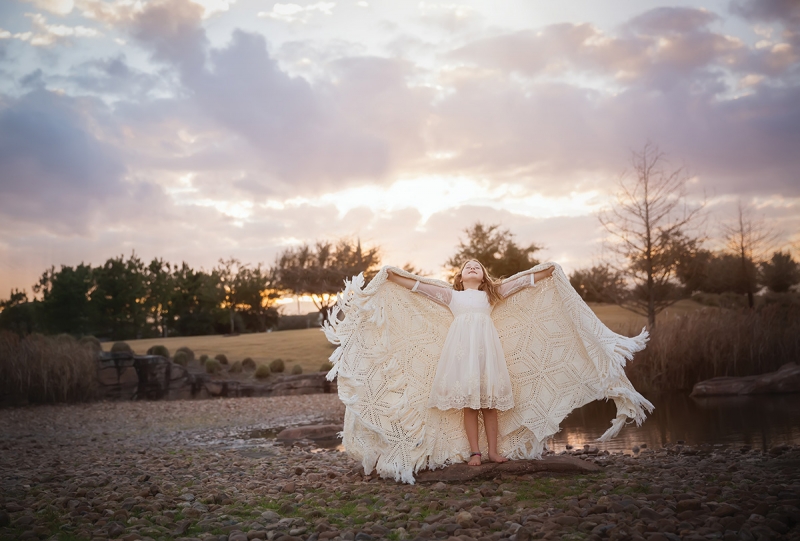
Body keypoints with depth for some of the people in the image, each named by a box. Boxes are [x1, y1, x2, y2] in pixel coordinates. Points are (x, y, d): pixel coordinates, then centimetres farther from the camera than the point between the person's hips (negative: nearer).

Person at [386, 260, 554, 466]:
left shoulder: (490, 294, 24)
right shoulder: (452, 296, 22)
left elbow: (521, 281, 23)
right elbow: (420, 286, 18)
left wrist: (548, 271, 20)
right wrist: (392, 277, 12)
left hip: (485, 346, 1)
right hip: (462, 347, -1)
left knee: (490, 402, -1)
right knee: (468, 403, -4)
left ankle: (493, 451, 4)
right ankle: (474, 452, 0)